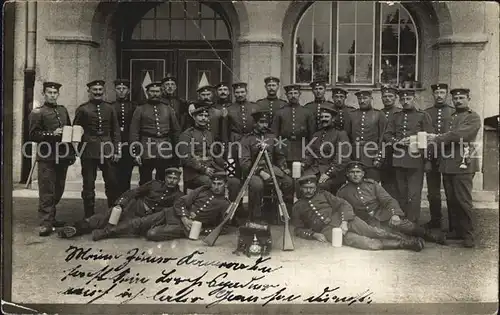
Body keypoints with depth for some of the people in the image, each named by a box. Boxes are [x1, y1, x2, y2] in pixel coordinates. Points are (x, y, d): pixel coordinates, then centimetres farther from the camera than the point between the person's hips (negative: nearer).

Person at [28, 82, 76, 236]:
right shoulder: (37, 112, 0)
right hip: (47, 158, -6)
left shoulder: (63, 110, 17)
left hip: (63, 157, 6)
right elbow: (33, 135, -5)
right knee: (47, 191, -7)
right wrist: (52, 134, -18)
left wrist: (71, 153, 14)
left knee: (58, 190, 12)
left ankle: (51, 217, 26)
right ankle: (45, 223, -5)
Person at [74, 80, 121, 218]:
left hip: (107, 151, 2)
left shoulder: (109, 108, 10)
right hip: (89, 152, -2)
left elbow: (116, 131, 10)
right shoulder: (82, 109, 3)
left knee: (113, 183, 4)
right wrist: (78, 150, -2)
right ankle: (89, 216, 14)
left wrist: (116, 151, 4)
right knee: (89, 185, 4)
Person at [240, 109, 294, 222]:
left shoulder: (272, 137, 16)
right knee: (257, 184, -36)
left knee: (289, 181, -21)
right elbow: (245, 162, -8)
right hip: (254, 171, -4)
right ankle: (255, 218, -21)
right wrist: (260, 172, -20)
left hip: (271, 168, 4)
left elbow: (280, 156, 19)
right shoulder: (247, 139, 0)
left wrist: (284, 168, -1)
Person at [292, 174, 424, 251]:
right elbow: (298, 229, 11)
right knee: (366, 242, -23)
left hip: (341, 219, 3)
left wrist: (344, 221, -11)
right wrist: (314, 234, -8)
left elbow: (343, 204, 7)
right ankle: (403, 244, -23)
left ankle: (409, 239, -17)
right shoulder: (297, 207, 16)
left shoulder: (323, 194, 17)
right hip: (327, 229, -2)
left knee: (373, 231, -21)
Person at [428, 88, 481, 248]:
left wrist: (437, 138, -11)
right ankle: (455, 230, 17)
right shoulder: (450, 117, 21)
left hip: (463, 164, -6)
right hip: (447, 164, 6)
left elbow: (459, 134, -15)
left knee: (463, 200, -6)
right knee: (451, 200, 8)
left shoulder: (473, 118, -1)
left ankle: (468, 235, 1)